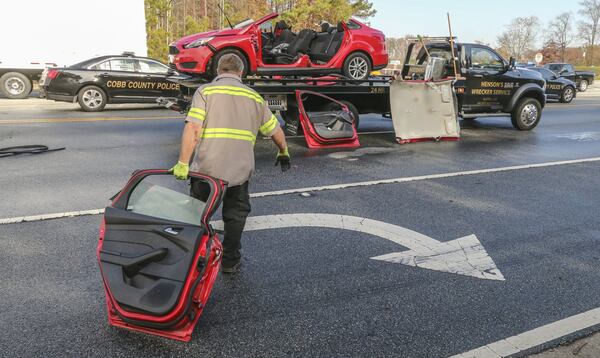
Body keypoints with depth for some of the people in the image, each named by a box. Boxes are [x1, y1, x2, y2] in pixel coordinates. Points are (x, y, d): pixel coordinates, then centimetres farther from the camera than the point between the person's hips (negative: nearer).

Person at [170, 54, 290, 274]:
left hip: (206, 168, -1)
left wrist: (183, 163, -14)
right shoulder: (254, 97, 11)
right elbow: (275, 131, 16)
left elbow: (192, 128, -13)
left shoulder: (205, 91, 1)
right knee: (236, 214, 19)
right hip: (240, 170, 2)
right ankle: (230, 261, 26)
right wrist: (283, 153, 33)